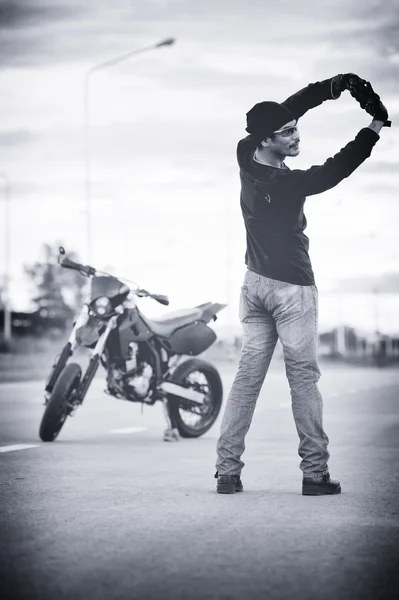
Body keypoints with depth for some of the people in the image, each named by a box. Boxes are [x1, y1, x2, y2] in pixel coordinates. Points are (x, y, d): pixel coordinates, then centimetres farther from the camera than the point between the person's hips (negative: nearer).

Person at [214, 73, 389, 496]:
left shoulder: (247, 158, -4)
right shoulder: (286, 184, -22)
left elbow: (287, 109, 1)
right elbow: (335, 171, -14)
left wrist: (331, 87, -5)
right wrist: (375, 127, -8)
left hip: (255, 283, 7)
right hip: (292, 288, -7)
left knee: (248, 376, 7)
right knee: (303, 379, -2)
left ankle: (227, 471, 4)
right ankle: (315, 472, 0)